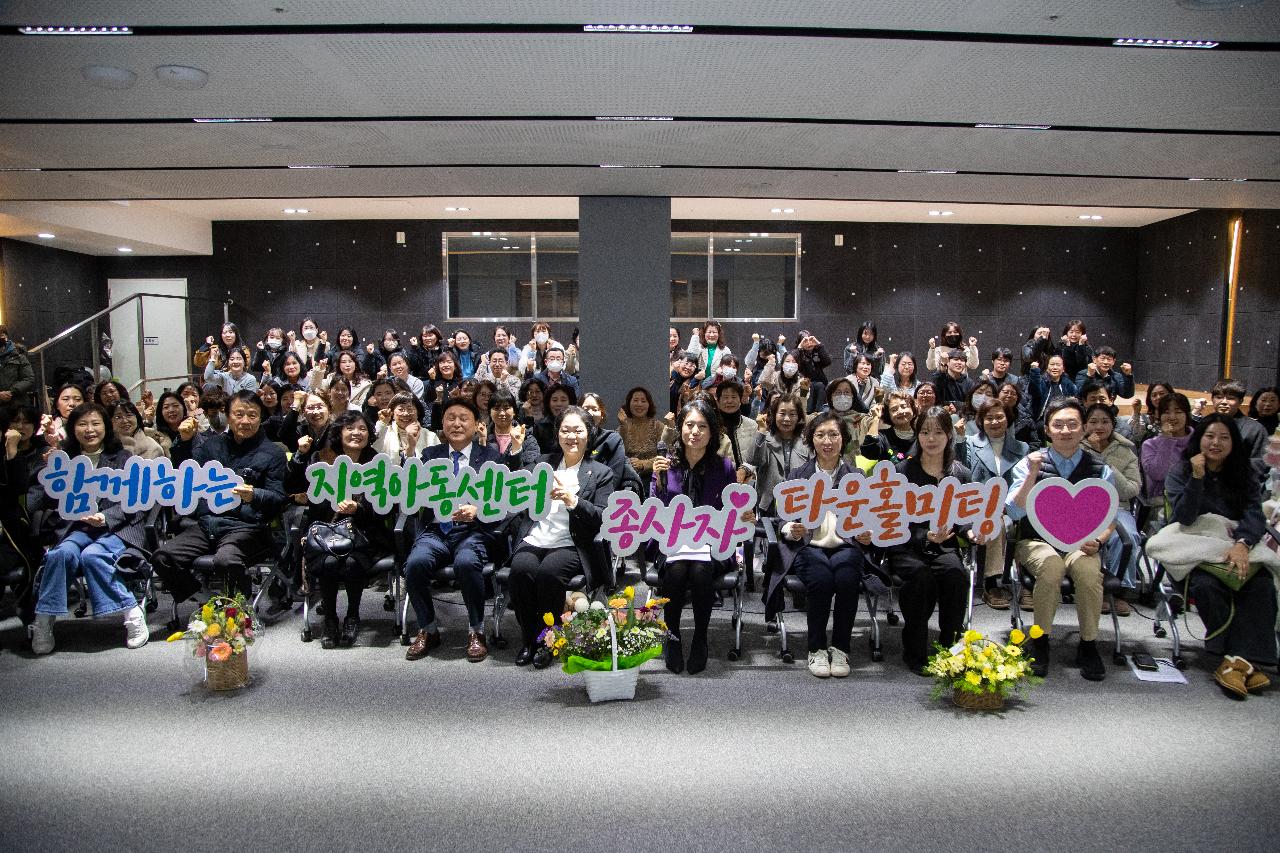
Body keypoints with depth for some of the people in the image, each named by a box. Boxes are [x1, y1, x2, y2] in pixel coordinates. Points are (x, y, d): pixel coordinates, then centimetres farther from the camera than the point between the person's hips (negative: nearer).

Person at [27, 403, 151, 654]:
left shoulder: (122, 458, 7)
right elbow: (36, 498, 7)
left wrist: (105, 518, -18)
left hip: (118, 528, -2)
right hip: (78, 528, 3)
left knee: (92, 555, -31)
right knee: (62, 553, -29)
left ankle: (133, 615, -24)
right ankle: (43, 622, -21)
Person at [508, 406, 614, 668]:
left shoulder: (601, 473, 9)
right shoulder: (543, 462, 19)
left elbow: (603, 518, -2)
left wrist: (572, 500, -17)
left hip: (571, 545, -2)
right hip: (534, 539, 3)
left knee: (550, 570, -33)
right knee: (521, 568, -29)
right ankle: (529, 639, -9)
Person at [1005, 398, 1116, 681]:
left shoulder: (1100, 470, 6)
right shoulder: (1030, 463, 1)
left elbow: (1108, 521, 9)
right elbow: (1014, 512, -9)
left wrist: (1097, 541, -12)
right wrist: (1032, 475, -19)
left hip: (1080, 545, 2)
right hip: (1036, 542, -1)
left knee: (1088, 568, -32)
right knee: (1051, 564, -34)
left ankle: (1088, 645, -10)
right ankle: (1040, 642, -15)